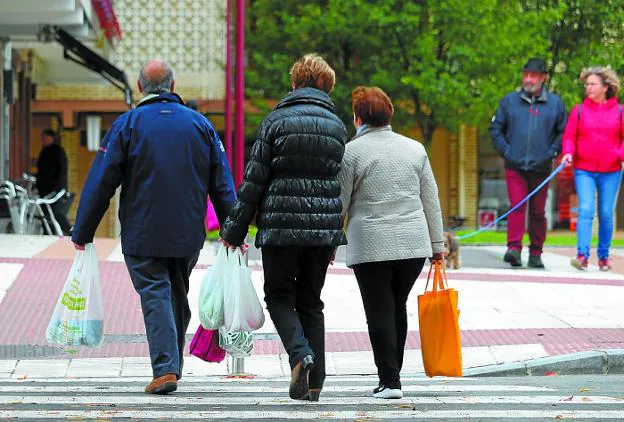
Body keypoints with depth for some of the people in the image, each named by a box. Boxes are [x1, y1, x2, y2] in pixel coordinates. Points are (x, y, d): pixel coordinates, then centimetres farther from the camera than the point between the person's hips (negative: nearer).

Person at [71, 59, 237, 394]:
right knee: (178, 297, 17)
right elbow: (222, 183, 6)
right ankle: (173, 365, 26)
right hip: (188, 235, 3)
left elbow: (101, 183, -6)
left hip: (142, 236, -3)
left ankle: (165, 368, -17)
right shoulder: (200, 124, 6)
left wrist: (82, 232, 1)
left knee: (155, 295, -4)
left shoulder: (127, 125, -4)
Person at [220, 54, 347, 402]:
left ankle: (300, 353, -16)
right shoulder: (337, 126, 8)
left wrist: (235, 229, 2)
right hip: (324, 227, 3)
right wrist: (336, 237, 20)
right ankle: (314, 380, 7)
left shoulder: (277, 121, -3)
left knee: (279, 296, 10)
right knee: (311, 301, 12)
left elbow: (255, 180, -4)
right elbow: (344, 182, 12)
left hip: (281, 225, -3)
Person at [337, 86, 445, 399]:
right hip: (413, 244, 4)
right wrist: (437, 244, 16)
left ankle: (389, 381, -4)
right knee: (398, 307, 16)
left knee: (380, 312, 0)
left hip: (370, 245, -4)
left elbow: (340, 202, -1)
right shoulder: (414, 149, 9)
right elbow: (431, 200, 11)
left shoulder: (352, 151, -4)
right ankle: (392, 373, 19)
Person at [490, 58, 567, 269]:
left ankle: (536, 253, 16)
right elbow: (495, 129, 12)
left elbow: (564, 132, 11)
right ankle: (514, 249, -20)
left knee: (538, 211, 7)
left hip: (540, 167, 1)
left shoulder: (555, 103, 5)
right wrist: (505, 151, 2)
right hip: (515, 166, -1)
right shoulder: (509, 101, 6)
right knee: (517, 206, -14)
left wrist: (551, 152, 0)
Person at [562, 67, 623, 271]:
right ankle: (582, 256, -20)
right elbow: (569, 136, 3)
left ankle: (603, 256, 19)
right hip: (584, 171, -1)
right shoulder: (579, 110, 3)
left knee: (606, 214, 7)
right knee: (586, 210, -14)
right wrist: (568, 153, -16)